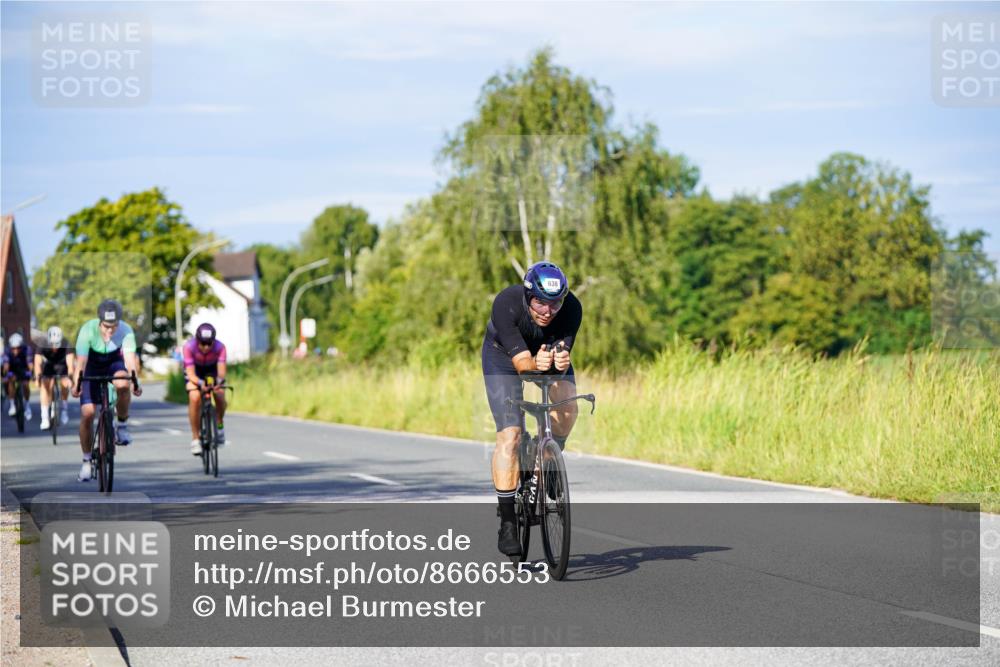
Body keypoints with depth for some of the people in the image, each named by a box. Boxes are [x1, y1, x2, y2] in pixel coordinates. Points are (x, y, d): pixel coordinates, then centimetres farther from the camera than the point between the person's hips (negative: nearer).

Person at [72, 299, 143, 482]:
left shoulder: (126, 331, -28)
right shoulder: (88, 330, -31)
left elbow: (130, 358, -37)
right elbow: (81, 361, -37)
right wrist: (77, 384, -52)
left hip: (114, 363, 0)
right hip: (92, 366, 0)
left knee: (123, 385, -35)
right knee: (87, 413, -11)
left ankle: (122, 424, -9)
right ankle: (86, 461, 6)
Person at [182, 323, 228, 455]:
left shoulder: (219, 347, -32)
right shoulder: (189, 347, -35)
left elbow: (221, 371, -39)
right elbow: (191, 374, -38)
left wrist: (219, 380, -62)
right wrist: (200, 383, -59)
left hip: (212, 370, 1)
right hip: (195, 371, -1)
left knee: (220, 395, -23)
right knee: (195, 398, -26)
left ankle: (219, 425, 8)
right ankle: (195, 438, -15)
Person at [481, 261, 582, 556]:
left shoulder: (571, 308, -31)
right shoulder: (506, 304, -37)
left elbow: (562, 354, -31)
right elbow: (520, 361, -38)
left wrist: (560, 362, -54)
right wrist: (534, 364, -60)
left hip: (550, 349, 2)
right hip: (504, 356, -2)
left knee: (567, 409, -27)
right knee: (510, 436, -15)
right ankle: (507, 522, -9)